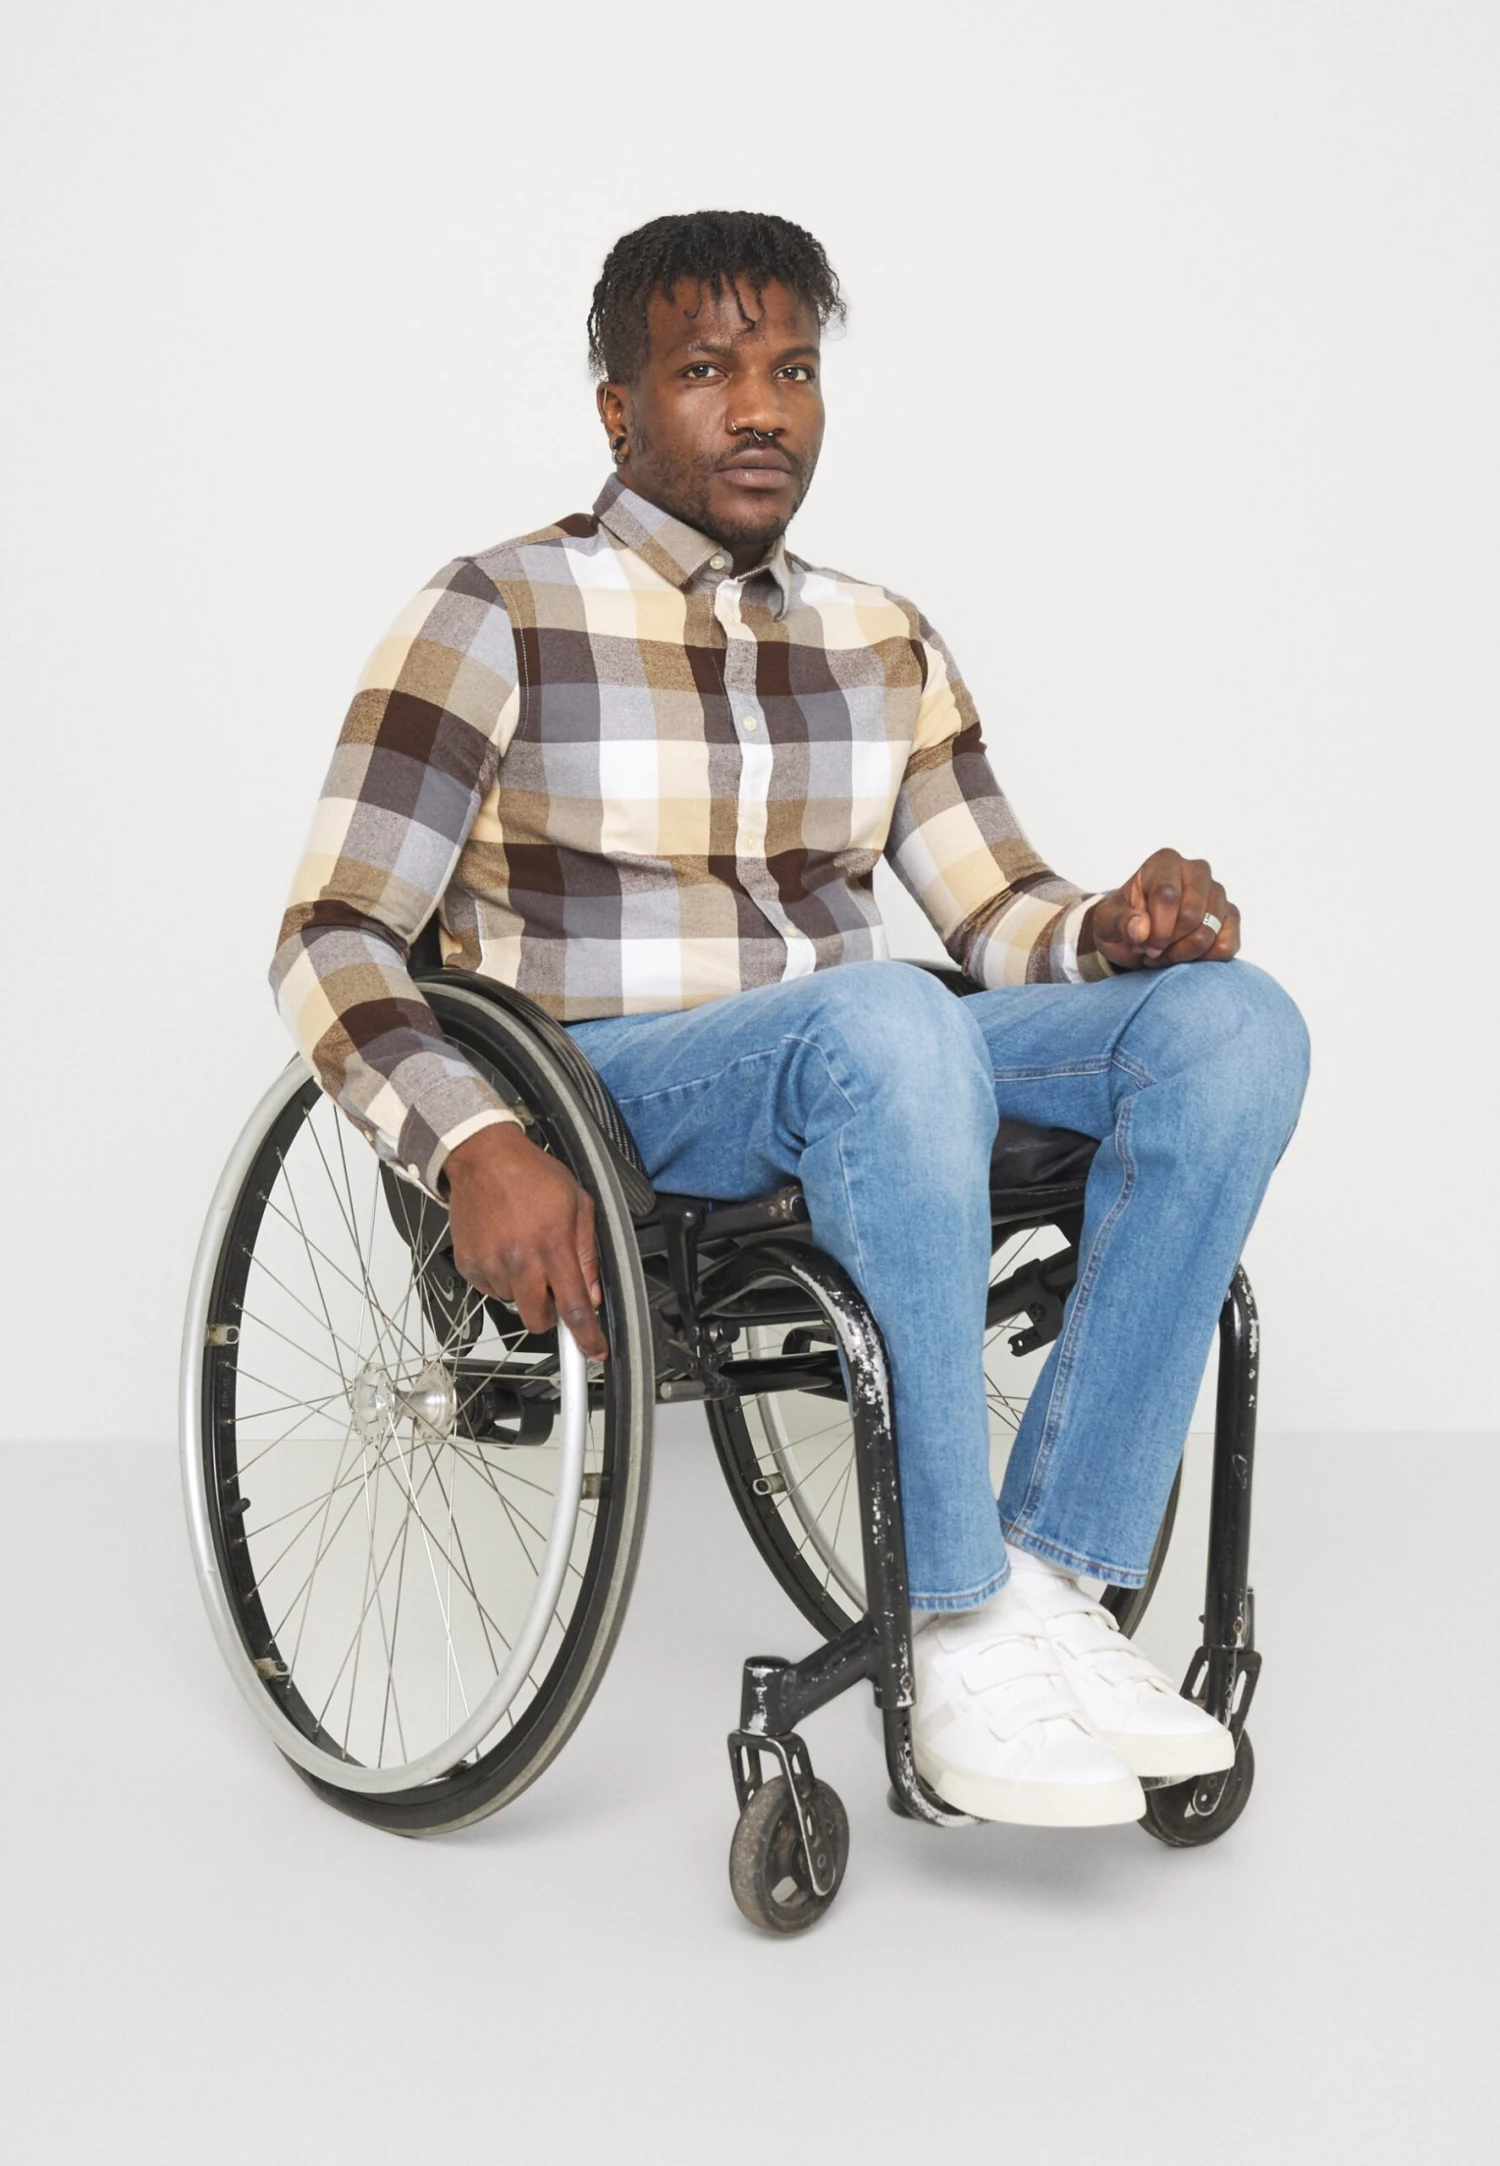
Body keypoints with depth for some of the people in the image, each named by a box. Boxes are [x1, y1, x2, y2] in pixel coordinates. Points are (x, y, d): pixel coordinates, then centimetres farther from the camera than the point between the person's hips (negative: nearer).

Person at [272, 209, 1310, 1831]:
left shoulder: (883, 645, 16)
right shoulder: (495, 619, -1)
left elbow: (996, 908, 15)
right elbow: (333, 939, -8)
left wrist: (1115, 928, -10)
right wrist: (479, 1144, -27)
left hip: (852, 1087, 6)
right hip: (602, 1100, -6)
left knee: (1229, 1018, -17)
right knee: (886, 1019, -38)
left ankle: (1057, 1586, -22)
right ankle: (963, 1628, -30)